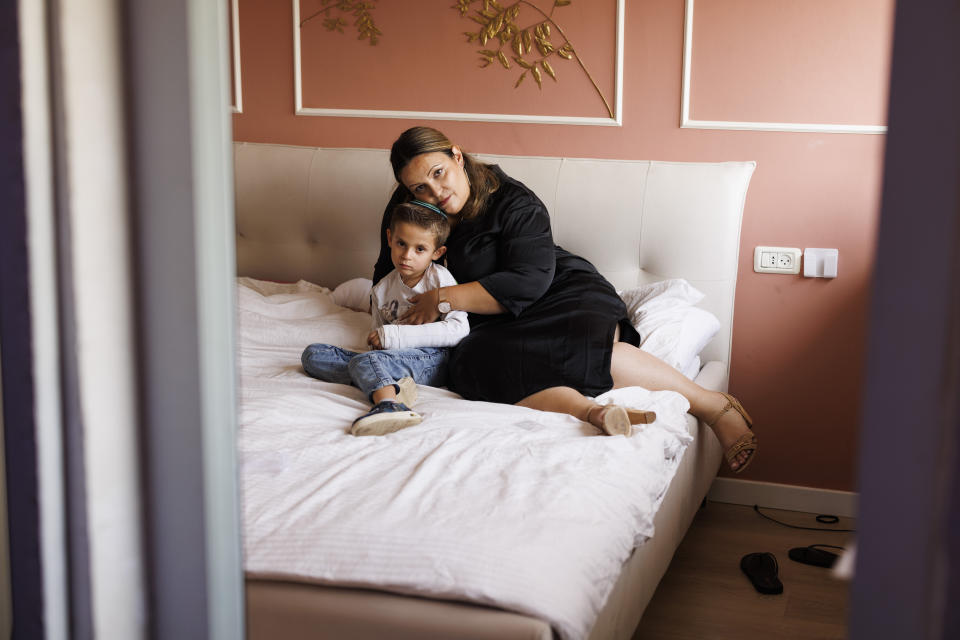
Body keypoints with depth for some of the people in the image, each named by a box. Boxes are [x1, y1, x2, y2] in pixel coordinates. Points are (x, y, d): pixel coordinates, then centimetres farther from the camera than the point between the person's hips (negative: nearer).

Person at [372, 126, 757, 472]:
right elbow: (388, 273, 21)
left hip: (562, 292, -4)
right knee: (470, 364, -35)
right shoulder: (405, 213, 8)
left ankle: (712, 404, -30)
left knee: (582, 347, -39)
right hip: (497, 326, 4)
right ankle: (593, 411, -55)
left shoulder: (512, 202, -9)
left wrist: (444, 298, -21)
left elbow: (530, 281, -20)